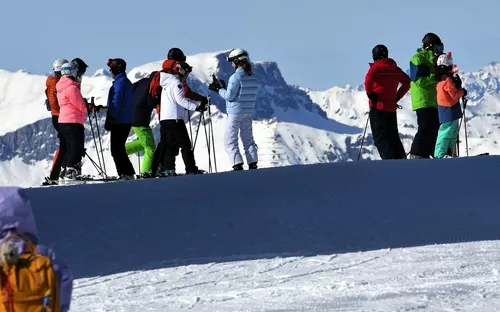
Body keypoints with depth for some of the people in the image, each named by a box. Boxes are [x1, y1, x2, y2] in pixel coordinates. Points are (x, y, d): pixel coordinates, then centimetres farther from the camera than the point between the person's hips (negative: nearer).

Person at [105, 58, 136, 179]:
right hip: (126, 120, 10)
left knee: (116, 149, -8)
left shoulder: (120, 82, -13)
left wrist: (109, 119, -18)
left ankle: (126, 173, -10)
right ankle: (127, 173, 15)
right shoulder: (127, 82, 17)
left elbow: (116, 101, -19)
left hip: (119, 121, -10)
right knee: (119, 148, 15)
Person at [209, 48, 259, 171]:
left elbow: (229, 96, -18)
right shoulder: (253, 78, 6)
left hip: (235, 112, -7)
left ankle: (237, 164, -9)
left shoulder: (236, 77, -17)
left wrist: (219, 89, -2)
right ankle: (253, 163, 8)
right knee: (248, 138, 15)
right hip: (249, 112, 7)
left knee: (230, 140, 1)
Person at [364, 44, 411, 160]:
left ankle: (389, 159, -19)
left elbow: (369, 79, -26)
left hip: (378, 107, -6)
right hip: (392, 107, 6)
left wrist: (370, 94, -12)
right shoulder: (395, 68, 10)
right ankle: (401, 158, 14)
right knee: (393, 136, 16)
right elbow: (407, 82, 17)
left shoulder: (376, 67, -9)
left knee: (380, 137, -4)